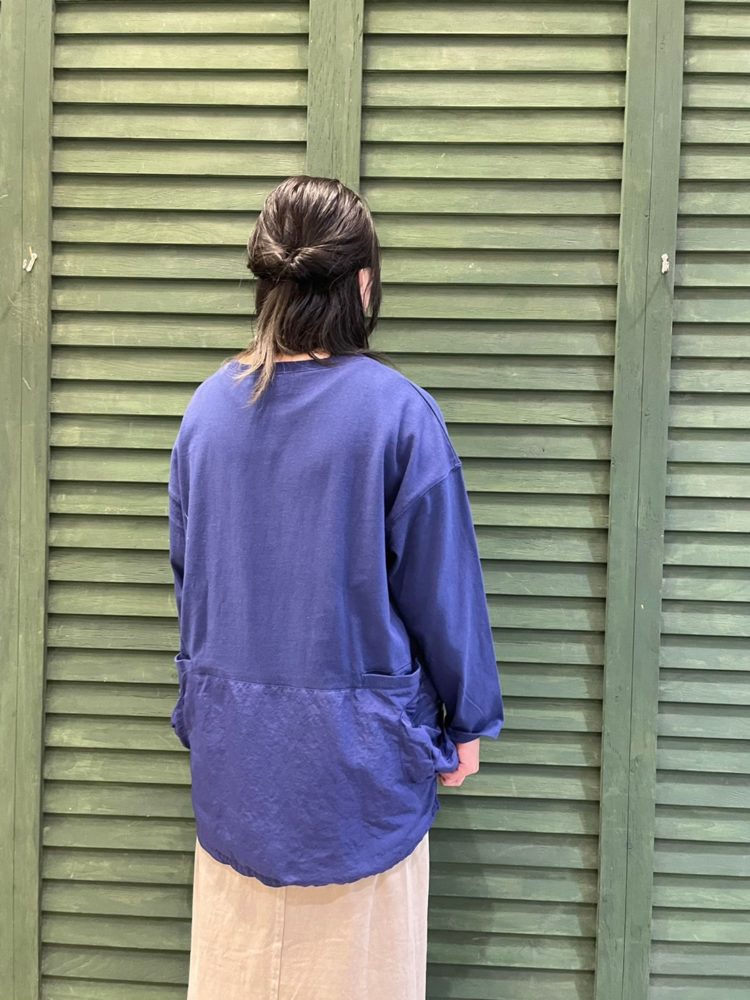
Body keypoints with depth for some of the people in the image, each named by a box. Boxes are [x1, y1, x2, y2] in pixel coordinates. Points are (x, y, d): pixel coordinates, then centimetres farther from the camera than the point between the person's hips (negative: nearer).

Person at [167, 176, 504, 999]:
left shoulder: (209, 407, -3)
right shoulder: (398, 411, -17)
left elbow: (186, 571, 6)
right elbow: (441, 586, -12)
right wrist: (466, 722, 3)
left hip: (234, 745, 4)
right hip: (356, 748, -4)